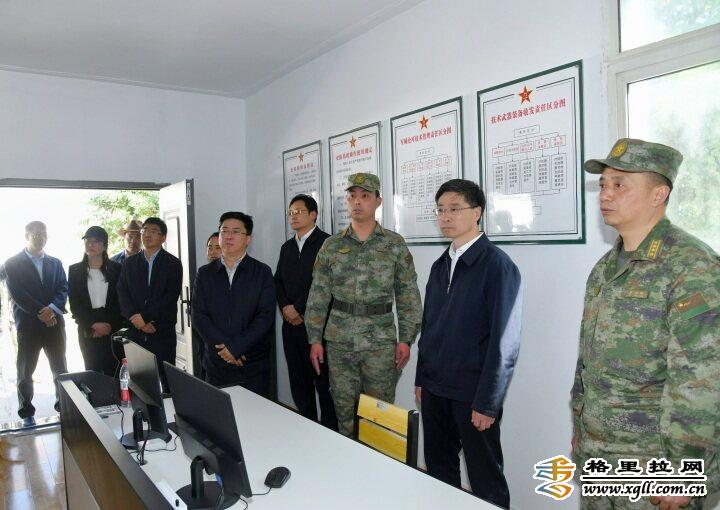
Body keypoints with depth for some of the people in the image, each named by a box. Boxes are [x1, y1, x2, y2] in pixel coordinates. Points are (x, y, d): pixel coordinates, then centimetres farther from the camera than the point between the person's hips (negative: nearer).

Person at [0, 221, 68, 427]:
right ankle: (27, 414, 18)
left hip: (54, 323, 3)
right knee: (25, 372, 6)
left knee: (60, 369, 7)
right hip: (27, 325, -3)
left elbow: (63, 288, 4)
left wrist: (52, 308, -15)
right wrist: (41, 313, -16)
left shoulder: (55, 263, 14)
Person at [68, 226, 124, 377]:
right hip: (88, 331, 1)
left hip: (113, 329, -1)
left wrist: (110, 325, -9)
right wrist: (93, 325, -8)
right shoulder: (74, 270, 7)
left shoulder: (116, 269, 5)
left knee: (113, 372, -4)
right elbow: (74, 305, 3)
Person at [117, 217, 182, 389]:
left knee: (166, 380, -1)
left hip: (163, 333, -3)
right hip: (135, 332, 3)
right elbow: (122, 293, 5)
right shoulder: (129, 262, 13)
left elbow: (171, 297, -8)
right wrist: (136, 319, -9)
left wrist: (145, 316, -13)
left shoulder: (173, 263, 1)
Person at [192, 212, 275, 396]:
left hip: (254, 365, -2)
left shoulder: (262, 273, 0)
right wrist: (222, 346, -12)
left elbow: (266, 316, -7)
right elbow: (198, 315, 1)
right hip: (216, 362, 2)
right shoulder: (205, 273, 8)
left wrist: (236, 346, -15)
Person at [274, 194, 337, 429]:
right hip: (291, 324, 7)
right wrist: (285, 308, 0)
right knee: (298, 382, 11)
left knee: (323, 381, -2)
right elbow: (278, 281, 18)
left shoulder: (326, 243, -6)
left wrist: (297, 308, -10)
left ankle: (330, 432, 10)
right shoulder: (287, 247, 18)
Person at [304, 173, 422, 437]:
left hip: (381, 341, -2)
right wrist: (314, 339, 3)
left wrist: (406, 339, -5)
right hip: (339, 340, 2)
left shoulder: (395, 244, 1)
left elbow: (408, 294, 1)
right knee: (344, 410, 10)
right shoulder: (331, 245, 6)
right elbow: (318, 295, 7)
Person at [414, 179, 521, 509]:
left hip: (472, 394, -6)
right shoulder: (440, 266, 10)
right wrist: (421, 379, 14)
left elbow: (504, 341, -14)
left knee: (485, 481, 7)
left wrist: (487, 402, -14)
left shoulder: (497, 265, -11)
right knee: (438, 472, 16)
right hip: (434, 389, 6)